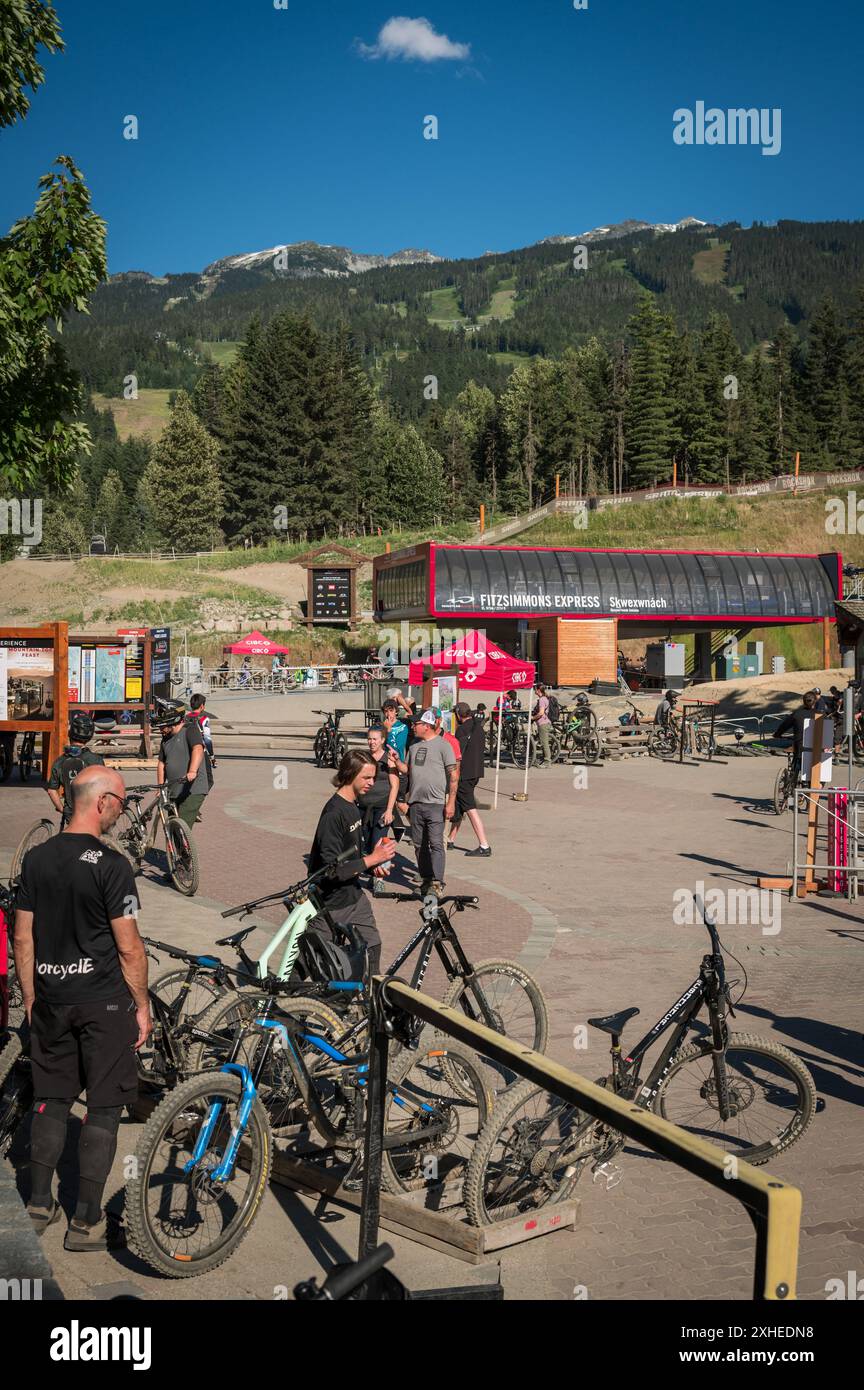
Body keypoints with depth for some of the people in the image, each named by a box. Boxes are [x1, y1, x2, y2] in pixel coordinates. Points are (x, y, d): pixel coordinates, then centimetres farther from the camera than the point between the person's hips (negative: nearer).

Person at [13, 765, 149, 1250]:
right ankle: (87, 1221, 9)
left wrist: (31, 998, 17)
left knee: (51, 1101, 17)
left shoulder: (36, 858, 2)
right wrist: (143, 1006, -3)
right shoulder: (111, 864, -16)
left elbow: (23, 938, 7)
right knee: (104, 1107, 4)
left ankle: (40, 1206, 25)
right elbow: (129, 947, -14)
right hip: (104, 1002, -6)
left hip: (51, 1001, 6)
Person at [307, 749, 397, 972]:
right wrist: (372, 859, -24)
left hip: (354, 894, 9)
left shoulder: (354, 807, 6)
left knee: (371, 946, 13)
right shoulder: (334, 814, -24)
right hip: (335, 904, -9)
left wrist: (373, 866, 1)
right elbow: (332, 870, -27)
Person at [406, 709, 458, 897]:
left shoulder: (442, 745, -5)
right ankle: (426, 879, 19)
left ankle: (437, 883, -11)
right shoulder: (414, 746, 16)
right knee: (419, 844, 10)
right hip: (415, 803, 7)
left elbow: (453, 774, -8)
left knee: (436, 844, -10)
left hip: (435, 804, -7)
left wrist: (451, 802, -13)